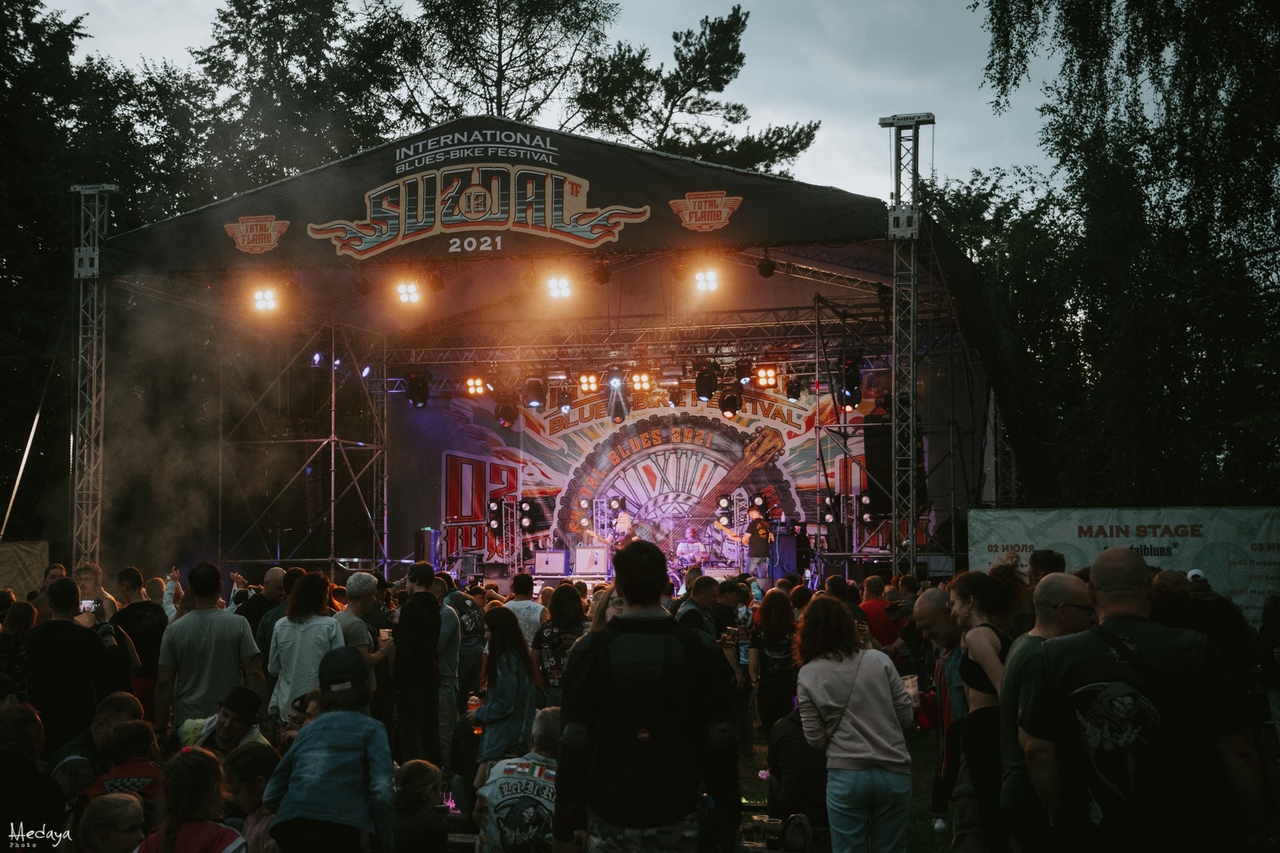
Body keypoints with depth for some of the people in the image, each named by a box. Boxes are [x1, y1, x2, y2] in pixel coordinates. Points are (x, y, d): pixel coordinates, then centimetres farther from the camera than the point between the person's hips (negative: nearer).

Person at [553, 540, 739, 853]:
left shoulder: (591, 651, -8)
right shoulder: (699, 649, -6)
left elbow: (574, 743, -8)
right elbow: (720, 742, -4)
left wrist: (567, 822, 0)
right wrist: (725, 816, 6)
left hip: (610, 819, -1)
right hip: (677, 818, 1)